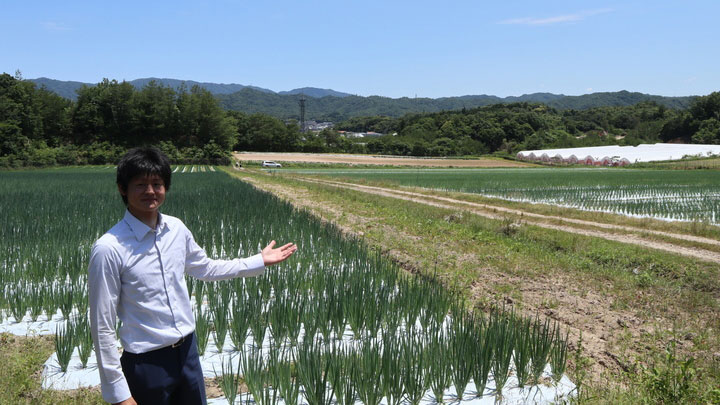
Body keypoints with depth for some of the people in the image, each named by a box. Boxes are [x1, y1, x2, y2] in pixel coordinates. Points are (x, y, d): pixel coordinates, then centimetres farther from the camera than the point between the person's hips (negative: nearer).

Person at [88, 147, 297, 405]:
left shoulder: (176, 229, -2)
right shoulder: (109, 250, -20)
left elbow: (204, 268, 17)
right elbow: (102, 326, -15)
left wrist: (260, 262, 14)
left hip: (188, 351, 6)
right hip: (147, 362, -5)